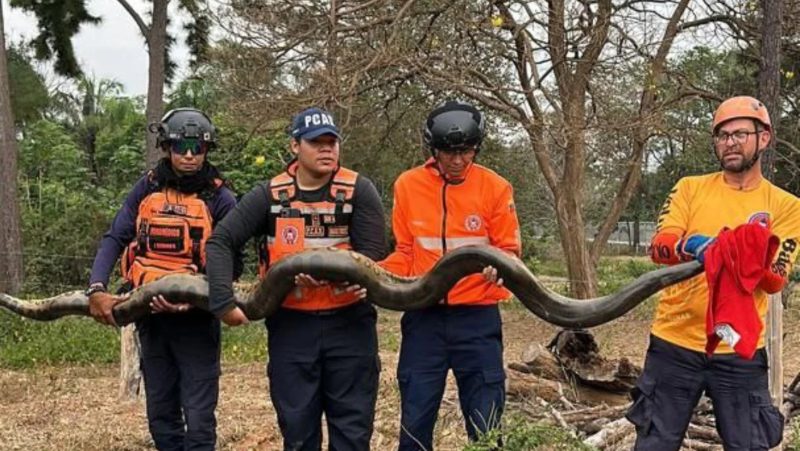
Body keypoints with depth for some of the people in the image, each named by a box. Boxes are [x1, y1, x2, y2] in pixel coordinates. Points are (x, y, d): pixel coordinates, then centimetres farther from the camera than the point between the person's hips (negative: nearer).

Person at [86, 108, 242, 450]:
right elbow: (114, 239, -1)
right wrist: (97, 289, -17)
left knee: (198, 420, -3)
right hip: (150, 316, 4)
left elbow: (231, 263, -10)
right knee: (161, 418, 14)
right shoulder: (147, 189, 3)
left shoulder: (220, 199, -7)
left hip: (196, 319, -4)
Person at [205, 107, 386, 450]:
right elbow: (220, 242, -4)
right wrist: (223, 302, -17)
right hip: (290, 325, 1)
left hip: (348, 323, -1)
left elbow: (373, 253, -10)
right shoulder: (269, 195, 0)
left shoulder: (358, 191, -4)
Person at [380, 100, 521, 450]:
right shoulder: (407, 185, 1)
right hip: (424, 316, 1)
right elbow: (404, 251, 8)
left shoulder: (495, 188, -3)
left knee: (485, 420, 5)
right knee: (415, 419, 6)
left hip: (477, 316, -1)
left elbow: (508, 249, 0)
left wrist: (500, 267, -22)